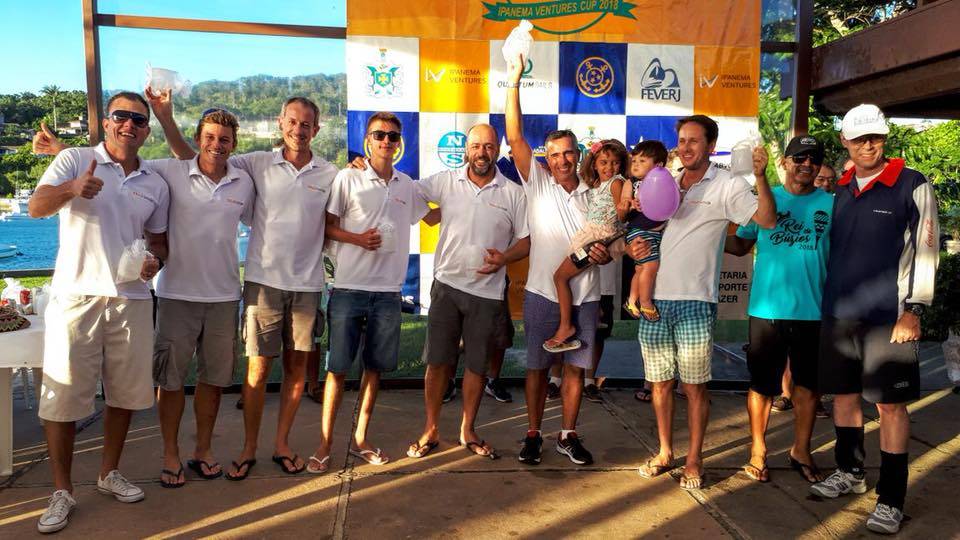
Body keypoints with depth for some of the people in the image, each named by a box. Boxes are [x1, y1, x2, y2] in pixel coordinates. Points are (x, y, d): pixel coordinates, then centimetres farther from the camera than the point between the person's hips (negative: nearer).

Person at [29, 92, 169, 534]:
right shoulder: (75, 160, 0)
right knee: (63, 395, 1)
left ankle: (109, 473, 30)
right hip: (76, 296, -3)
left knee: (125, 391, 11)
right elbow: (36, 206, -12)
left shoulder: (155, 185, 10)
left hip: (131, 299, 4)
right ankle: (62, 492, 16)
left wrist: (154, 259, -4)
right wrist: (72, 189, -33)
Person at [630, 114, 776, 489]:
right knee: (660, 382, 12)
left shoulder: (726, 186, -3)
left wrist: (760, 177, -28)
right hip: (654, 299, 5)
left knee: (694, 386, 3)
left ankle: (694, 461, 18)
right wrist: (632, 247, -1)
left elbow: (767, 219, -14)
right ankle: (665, 452, 28)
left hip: (695, 302, -4)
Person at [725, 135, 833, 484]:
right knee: (762, 384, 8)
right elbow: (741, 245, 6)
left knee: (808, 385, 12)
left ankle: (801, 451, 31)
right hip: (767, 309, -1)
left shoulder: (831, 204, 4)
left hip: (813, 311, 1)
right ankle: (757, 451, 25)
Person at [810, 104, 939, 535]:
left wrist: (913, 310, -11)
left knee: (890, 403, -1)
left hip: (887, 316, -5)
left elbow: (926, 251, -6)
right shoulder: (840, 189, 11)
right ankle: (850, 472, 31)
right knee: (843, 393, 13)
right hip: (838, 312, 5)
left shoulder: (913, 186, -3)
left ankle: (890, 499, 9)